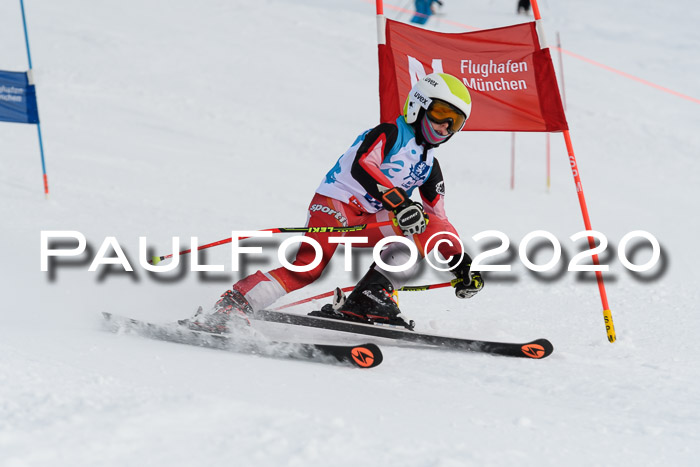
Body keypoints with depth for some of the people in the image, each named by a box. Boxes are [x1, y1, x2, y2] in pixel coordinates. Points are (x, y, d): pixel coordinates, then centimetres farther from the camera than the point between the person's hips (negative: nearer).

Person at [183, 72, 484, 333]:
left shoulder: (429, 167, 19)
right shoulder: (389, 134, -3)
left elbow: (440, 223, 21)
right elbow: (361, 166, -24)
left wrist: (462, 264, 10)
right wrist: (397, 201, -37)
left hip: (367, 223, 7)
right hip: (334, 203, -7)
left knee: (430, 229, -13)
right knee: (310, 265, -29)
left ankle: (366, 300, -23)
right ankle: (226, 309, -31)